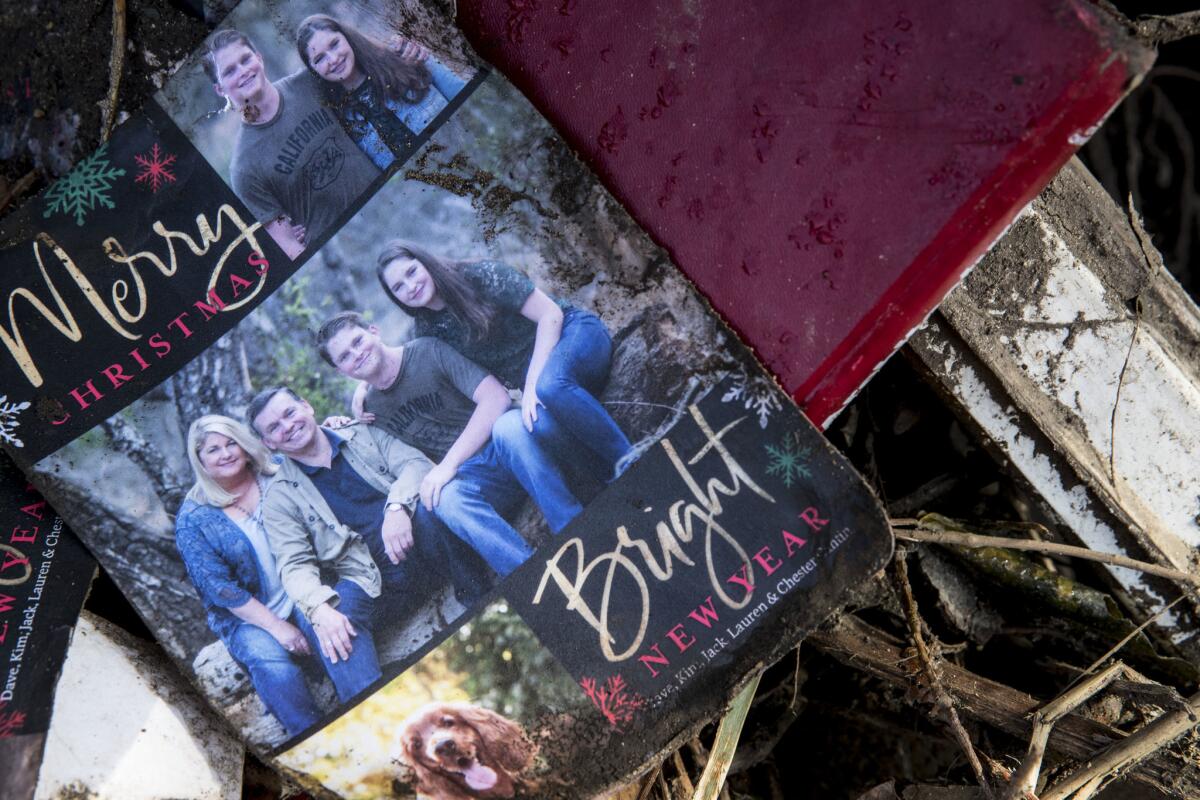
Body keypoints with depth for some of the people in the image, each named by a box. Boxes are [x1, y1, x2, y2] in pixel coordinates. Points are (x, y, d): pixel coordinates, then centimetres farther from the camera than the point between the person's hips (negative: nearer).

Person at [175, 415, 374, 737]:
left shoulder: (278, 478, 6)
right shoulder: (193, 518, -3)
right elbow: (218, 587, -7)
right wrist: (275, 627, -14)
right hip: (247, 617, -2)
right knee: (273, 665, -32)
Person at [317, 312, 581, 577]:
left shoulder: (428, 352, -5)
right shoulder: (369, 407, 10)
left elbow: (496, 397, -16)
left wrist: (449, 464, -21)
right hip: (471, 474, 3)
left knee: (509, 425, -38)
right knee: (446, 498, -34)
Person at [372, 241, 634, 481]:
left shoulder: (480, 275, -12)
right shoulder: (426, 331, 3)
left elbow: (550, 314, -14)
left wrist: (533, 383, -20)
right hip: (531, 378, 4)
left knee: (550, 385, -40)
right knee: (542, 424, -34)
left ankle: (626, 459, -28)